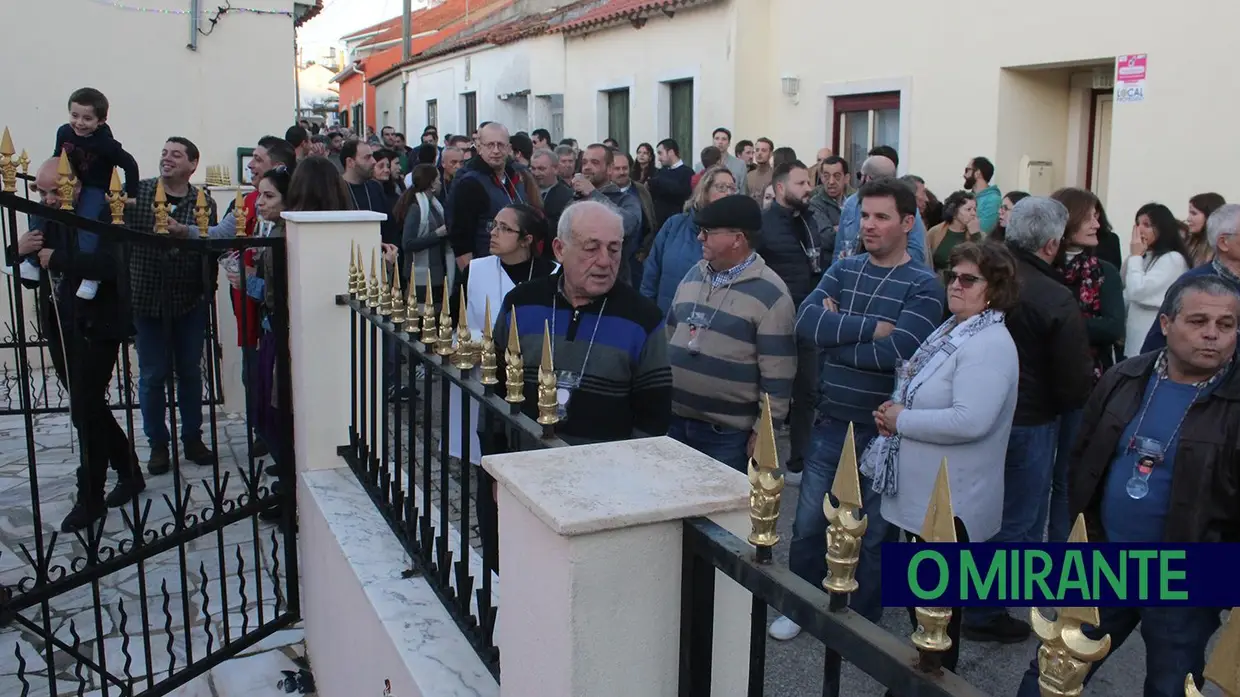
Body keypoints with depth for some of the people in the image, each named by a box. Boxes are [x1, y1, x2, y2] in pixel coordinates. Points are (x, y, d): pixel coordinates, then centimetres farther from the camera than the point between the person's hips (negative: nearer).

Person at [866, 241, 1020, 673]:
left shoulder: (989, 346, -21)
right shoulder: (951, 330, 9)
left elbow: (970, 421, -33)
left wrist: (901, 420, -22)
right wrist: (894, 411, -2)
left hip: (949, 503, -10)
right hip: (922, 492, 10)